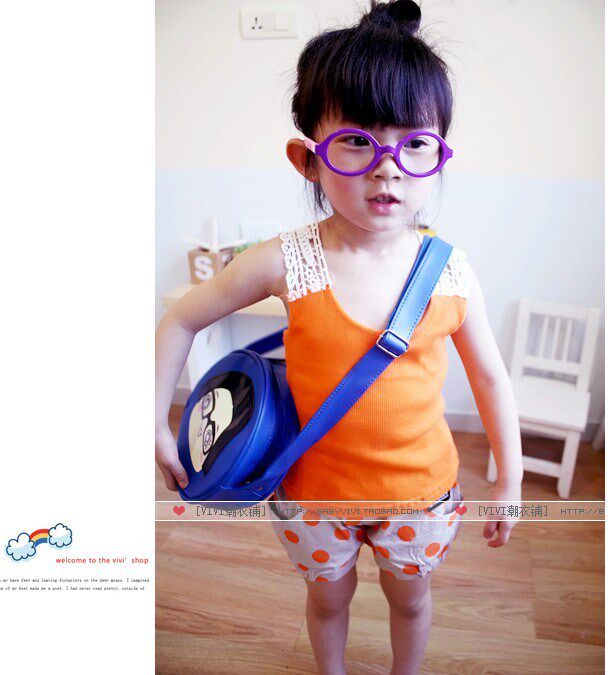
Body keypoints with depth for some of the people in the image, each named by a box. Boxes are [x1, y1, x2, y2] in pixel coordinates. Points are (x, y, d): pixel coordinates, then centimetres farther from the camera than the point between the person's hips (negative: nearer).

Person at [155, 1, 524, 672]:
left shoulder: (451, 271, -17)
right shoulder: (286, 262, -22)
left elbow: (489, 376, -3)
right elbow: (180, 321, -9)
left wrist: (510, 478, 4)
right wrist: (158, 427, -6)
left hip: (420, 486, 1)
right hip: (314, 485, 0)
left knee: (409, 595, 28)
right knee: (328, 595, 27)